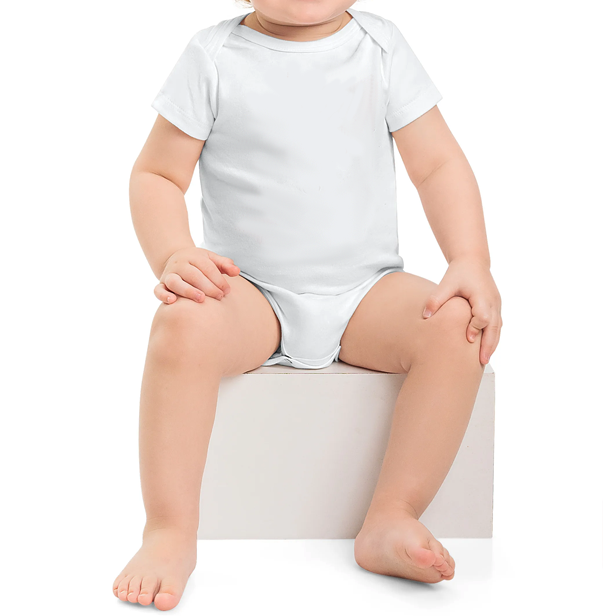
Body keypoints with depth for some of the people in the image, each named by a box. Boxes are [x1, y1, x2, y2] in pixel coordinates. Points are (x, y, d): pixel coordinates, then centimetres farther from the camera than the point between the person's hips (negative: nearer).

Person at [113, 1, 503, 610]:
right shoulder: (214, 57, -3)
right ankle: (169, 532, -20)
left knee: (455, 323, -25)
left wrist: (471, 262, -10)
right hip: (249, 293, -1)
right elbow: (156, 175, 1)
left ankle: (392, 518, -15)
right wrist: (173, 255, -19)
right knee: (183, 322, -32)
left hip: (365, 292, 2)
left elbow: (438, 164, 4)